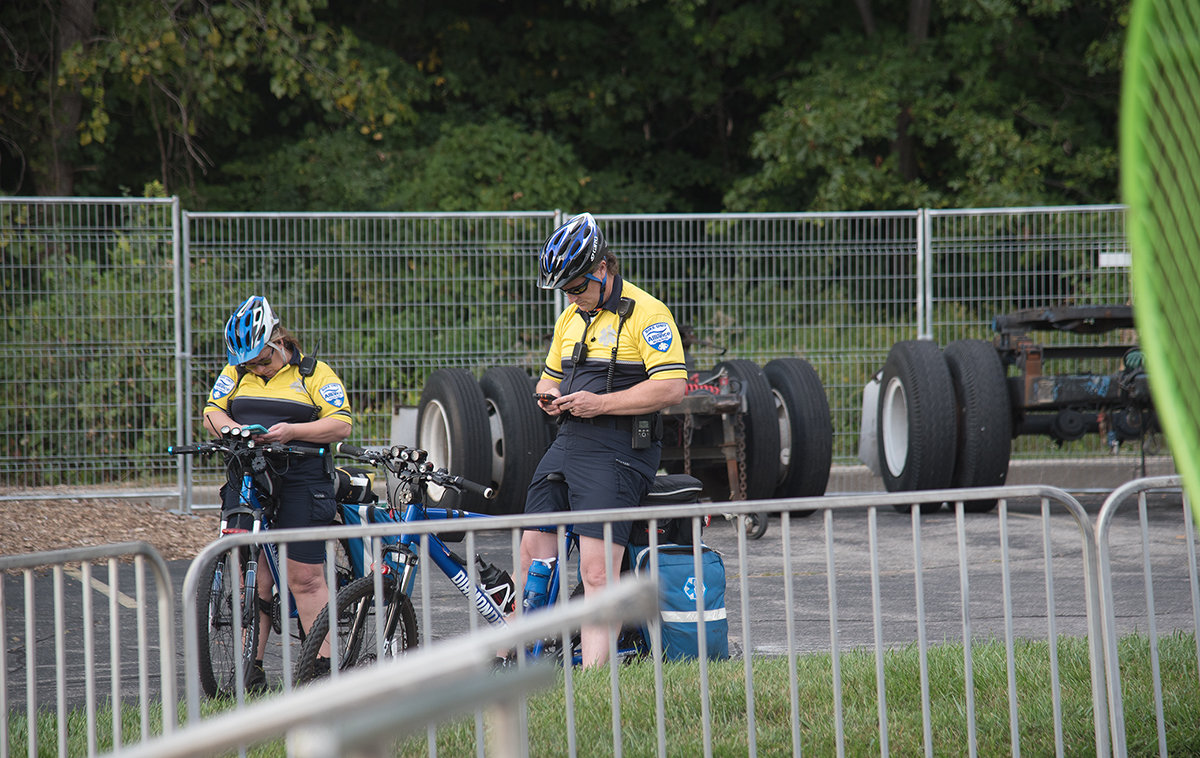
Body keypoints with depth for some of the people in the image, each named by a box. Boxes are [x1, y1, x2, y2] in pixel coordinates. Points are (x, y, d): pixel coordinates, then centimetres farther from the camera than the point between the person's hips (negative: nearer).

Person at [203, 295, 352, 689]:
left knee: (305, 579, -5)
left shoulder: (314, 374, 1)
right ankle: (251, 668, 7)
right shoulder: (235, 373, 13)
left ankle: (324, 664, -1)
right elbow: (212, 412, 10)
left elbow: (341, 425, -6)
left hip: (300, 484, -4)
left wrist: (292, 430, -19)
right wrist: (230, 428, -13)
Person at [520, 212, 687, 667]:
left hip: (618, 454, -8)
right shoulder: (571, 318, 17)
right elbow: (551, 374, 31)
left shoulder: (645, 313, -9)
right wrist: (550, 396, 5)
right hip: (568, 443, 8)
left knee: (596, 570, -14)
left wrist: (601, 403, -20)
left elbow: (672, 387, -17)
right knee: (533, 552, 7)